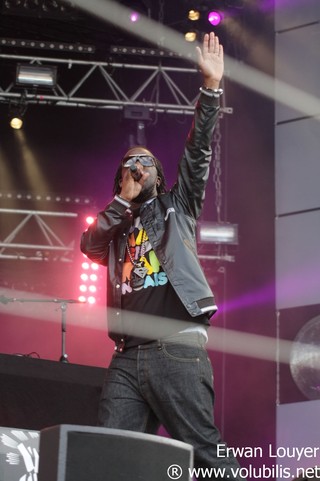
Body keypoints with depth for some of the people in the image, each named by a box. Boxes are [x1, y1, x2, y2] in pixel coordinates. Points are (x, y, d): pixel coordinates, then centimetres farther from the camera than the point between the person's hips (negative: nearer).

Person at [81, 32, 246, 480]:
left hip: (176, 347, -4)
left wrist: (211, 86, -3)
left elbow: (198, 152, 7)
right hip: (126, 358, 4)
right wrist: (125, 199, 6)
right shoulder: (115, 225, 26)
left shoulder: (176, 206, 18)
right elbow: (88, 245, 6)